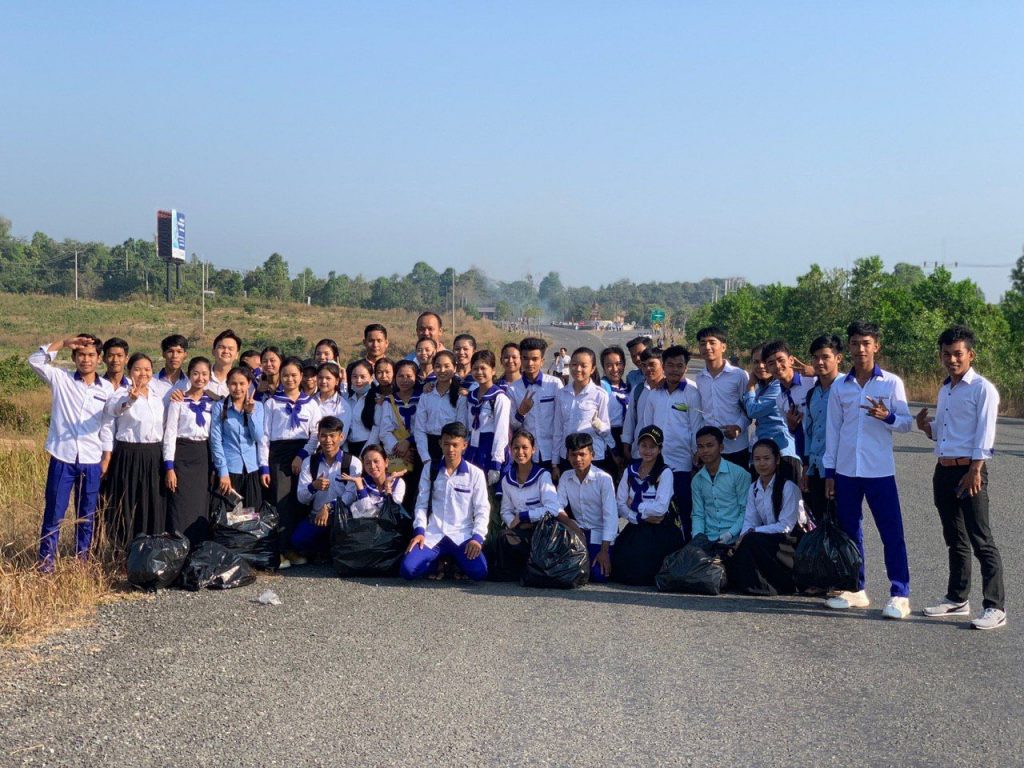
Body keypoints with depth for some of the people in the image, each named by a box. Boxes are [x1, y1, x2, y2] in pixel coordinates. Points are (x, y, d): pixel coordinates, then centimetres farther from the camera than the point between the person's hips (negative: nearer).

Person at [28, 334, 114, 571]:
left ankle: (82, 558, 21)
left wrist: (107, 458, 5)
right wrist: (63, 343, -14)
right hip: (62, 457, -2)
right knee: (54, 511, 3)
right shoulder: (60, 379, 1)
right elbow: (35, 361, -12)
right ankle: (46, 558, 12)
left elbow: (108, 425, 7)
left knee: (87, 514, 10)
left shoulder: (107, 388, 4)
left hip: (91, 461, 2)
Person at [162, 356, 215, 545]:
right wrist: (169, 467, -11)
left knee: (201, 509, 5)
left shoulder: (212, 401, 9)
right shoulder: (179, 400, -3)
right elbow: (170, 432, -5)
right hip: (182, 455, -4)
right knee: (181, 510, -5)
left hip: (204, 457, 4)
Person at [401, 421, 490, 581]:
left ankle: (456, 562, 8)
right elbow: (421, 504, 9)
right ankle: (438, 562, 10)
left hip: (463, 536, -1)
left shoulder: (475, 474, 3)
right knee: (408, 570, -23)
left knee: (479, 572, -28)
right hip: (433, 534, 1)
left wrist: (477, 537, -14)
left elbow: (482, 510, 2)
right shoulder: (430, 469, 10)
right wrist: (419, 531, -7)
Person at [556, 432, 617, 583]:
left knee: (599, 575, -19)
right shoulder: (565, 478, 2)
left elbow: (610, 516, -17)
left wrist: (604, 550, -22)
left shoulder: (604, 478, -13)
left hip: (600, 534, -4)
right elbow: (558, 507, -5)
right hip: (578, 531, 4)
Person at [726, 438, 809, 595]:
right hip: (769, 540, 6)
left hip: (792, 541, -6)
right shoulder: (754, 488, 9)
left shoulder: (788, 487, -12)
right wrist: (741, 540, -18)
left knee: (751, 541, -30)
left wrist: (752, 532, -20)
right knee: (732, 556, -18)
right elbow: (749, 522, 4)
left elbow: (786, 526, -17)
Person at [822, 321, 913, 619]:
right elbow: (833, 430, 10)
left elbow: (907, 422, 2)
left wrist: (887, 416, -20)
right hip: (846, 470, 3)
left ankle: (900, 594, 1)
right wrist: (829, 471, 8)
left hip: (880, 470, -3)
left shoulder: (891, 382, 1)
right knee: (849, 530, 9)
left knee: (892, 532, -3)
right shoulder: (839, 386, 8)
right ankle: (855, 589, 19)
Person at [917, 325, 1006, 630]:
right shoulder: (944, 390, 17)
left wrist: (974, 471, -20)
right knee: (955, 540, 15)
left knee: (981, 542, -8)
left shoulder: (982, 389, -7)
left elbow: (985, 434, -13)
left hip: (969, 471, -8)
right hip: (943, 470, 8)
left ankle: (995, 607, -6)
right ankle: (957, 599, 25)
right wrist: (926, 426, 3)